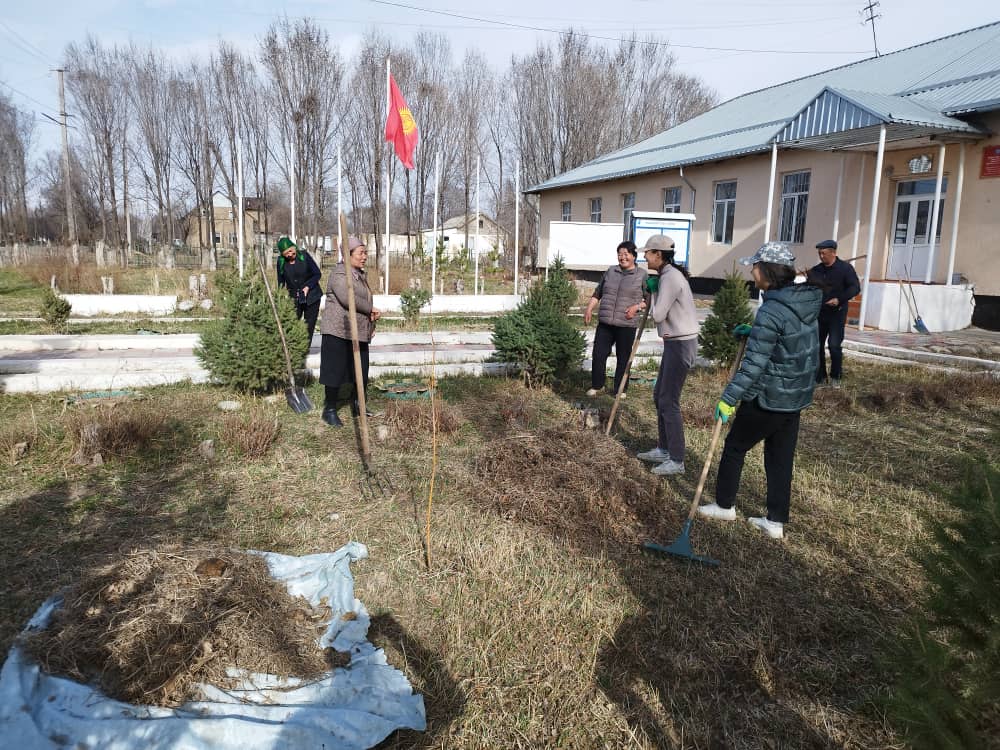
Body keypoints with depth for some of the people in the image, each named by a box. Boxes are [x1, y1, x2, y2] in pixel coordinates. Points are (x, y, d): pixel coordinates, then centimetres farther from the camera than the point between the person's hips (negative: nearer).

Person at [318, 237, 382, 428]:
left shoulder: (360, 275, 18)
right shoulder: (340, 274, -12)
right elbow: (347, 298, -27)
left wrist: (371, 321, 16)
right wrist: (371, 310, -18)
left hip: (359, 332, 9)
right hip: (338, 332, -9)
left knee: (361, 371, 13)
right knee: (335, 370, -3)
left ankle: (359, 406, 28)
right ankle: (329, 410, 8)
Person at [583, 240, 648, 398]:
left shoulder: (642, 275, 0)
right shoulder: (610, 271, 11)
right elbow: (598, 293, 17)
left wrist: (637, 307, -14)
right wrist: (589, 308, 6)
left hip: (626, 325, -3)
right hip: (605, 323, 3)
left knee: (623, 358, 6)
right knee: (598, 355, 3)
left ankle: (620, 389, 21)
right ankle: (596, 386, 20)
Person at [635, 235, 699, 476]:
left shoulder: (670, 278, -18)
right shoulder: (668, 275, 13)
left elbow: (657, 316, -18)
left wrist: (653, 291, -4)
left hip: (681, 344, -10)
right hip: (675, 342, 10)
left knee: (668, 402, -6)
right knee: (659, 396, 17)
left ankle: (677, 461, 2)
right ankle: (663, 450, 27)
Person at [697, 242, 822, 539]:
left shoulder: (771, 311, -23)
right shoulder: (805, 302, 3)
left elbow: (754, 364, -24)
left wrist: (729, 397, -20)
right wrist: (754, 333, 14)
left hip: (767, 399, -8)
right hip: (796, 397, 8)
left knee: (735, 447, 12)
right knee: (781, 458, 14)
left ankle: (724, 505, 27)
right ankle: (776, 521, 22)